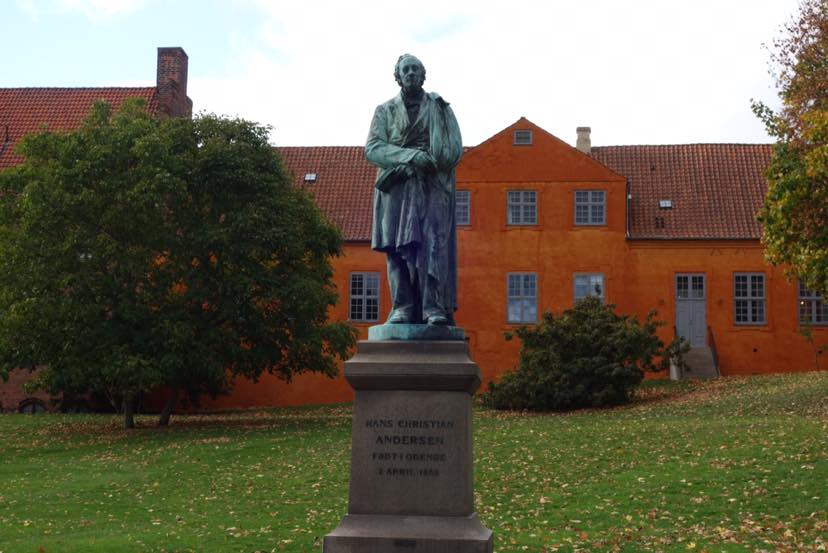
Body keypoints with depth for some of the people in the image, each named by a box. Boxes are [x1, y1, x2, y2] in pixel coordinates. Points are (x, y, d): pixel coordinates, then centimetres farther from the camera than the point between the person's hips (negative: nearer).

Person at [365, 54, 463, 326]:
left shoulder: (440, 108, 15)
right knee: (398, 248, -7)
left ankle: (435, 308, -15)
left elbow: (454, 148, 5)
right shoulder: (385, 111, 15)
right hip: (396, 189, 1)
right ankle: (403, 308, -8)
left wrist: (428, 165, -12)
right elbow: (372, 149, 1)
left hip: (433, 188, -1)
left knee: (432, 244, -12)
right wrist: (411, 156, -13)